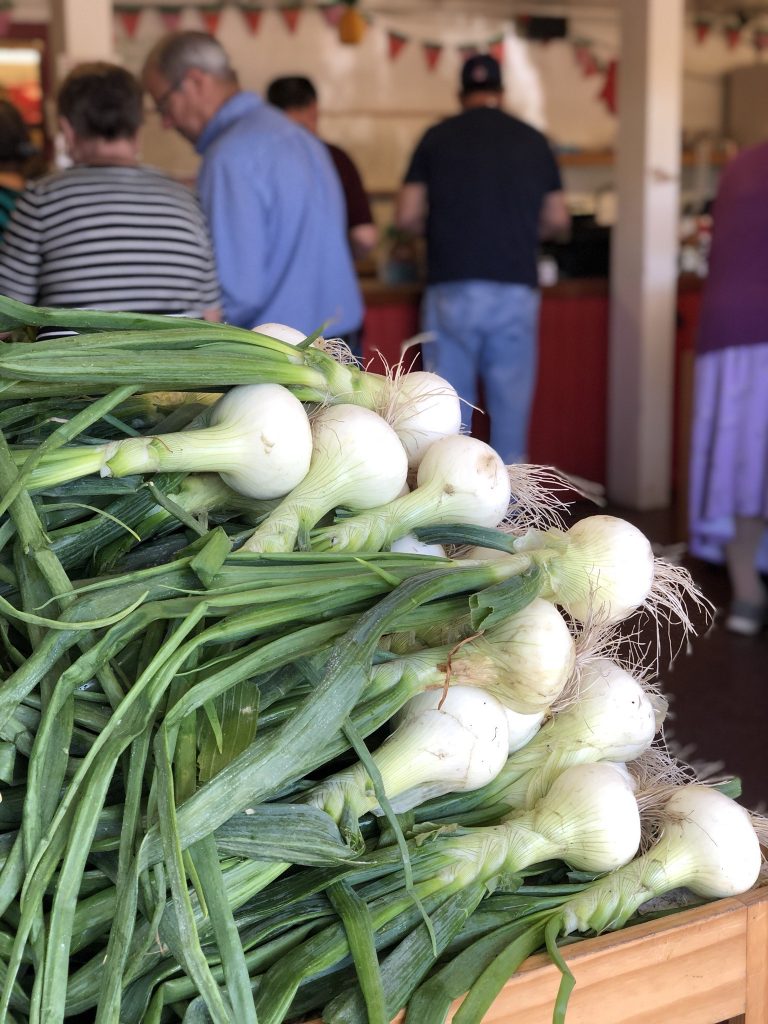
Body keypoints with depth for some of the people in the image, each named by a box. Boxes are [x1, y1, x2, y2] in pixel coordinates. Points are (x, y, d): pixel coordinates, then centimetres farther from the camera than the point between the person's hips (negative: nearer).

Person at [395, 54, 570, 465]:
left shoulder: (438, 137, 3)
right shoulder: (533, 141, 7)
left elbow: (406, 217, 1)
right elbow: (557, 219, 12)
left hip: (452, 290, -1)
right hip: (516, 290, 1)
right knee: (511, 404, 7)